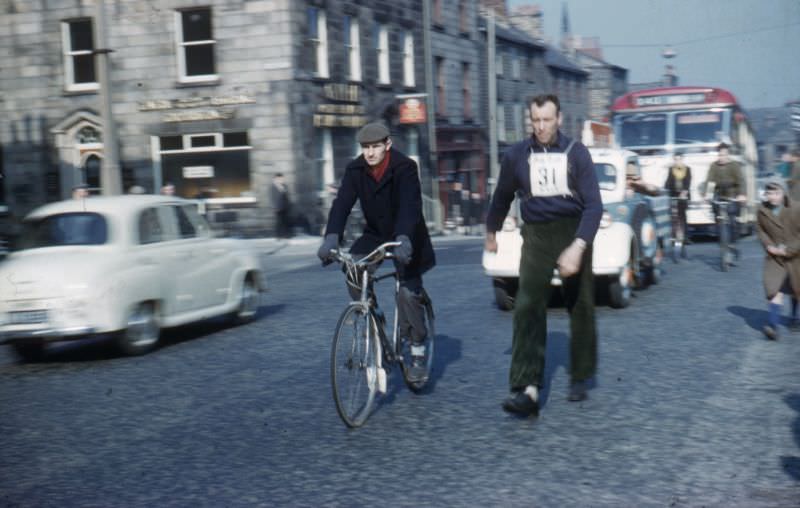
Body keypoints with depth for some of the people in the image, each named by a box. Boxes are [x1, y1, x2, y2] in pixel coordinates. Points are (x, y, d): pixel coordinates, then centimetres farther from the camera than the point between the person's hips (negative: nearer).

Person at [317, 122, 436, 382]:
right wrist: (332, 238, -38)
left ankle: (418, 353, -1)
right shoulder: (356, 170, -10)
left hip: (406, 237, -4)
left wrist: (403, 240, -51)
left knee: (409, 292, -15)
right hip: (375, 234, 4)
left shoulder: (405, 168, -21)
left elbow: (410, 205, -34)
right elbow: (342, 203, -21)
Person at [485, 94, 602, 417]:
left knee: (580, 308, 9)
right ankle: (528, 389, -20)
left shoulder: (576, 153, -6)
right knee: (528, 308, -15)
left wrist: (578, 247, -27)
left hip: (573, 231, 0)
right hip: (536, 235, 1)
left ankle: (580, 378, 28)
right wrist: (491, 232, 30)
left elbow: (593, 204, -13)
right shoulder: (517, 155, 0)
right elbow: (502, 197, 17)